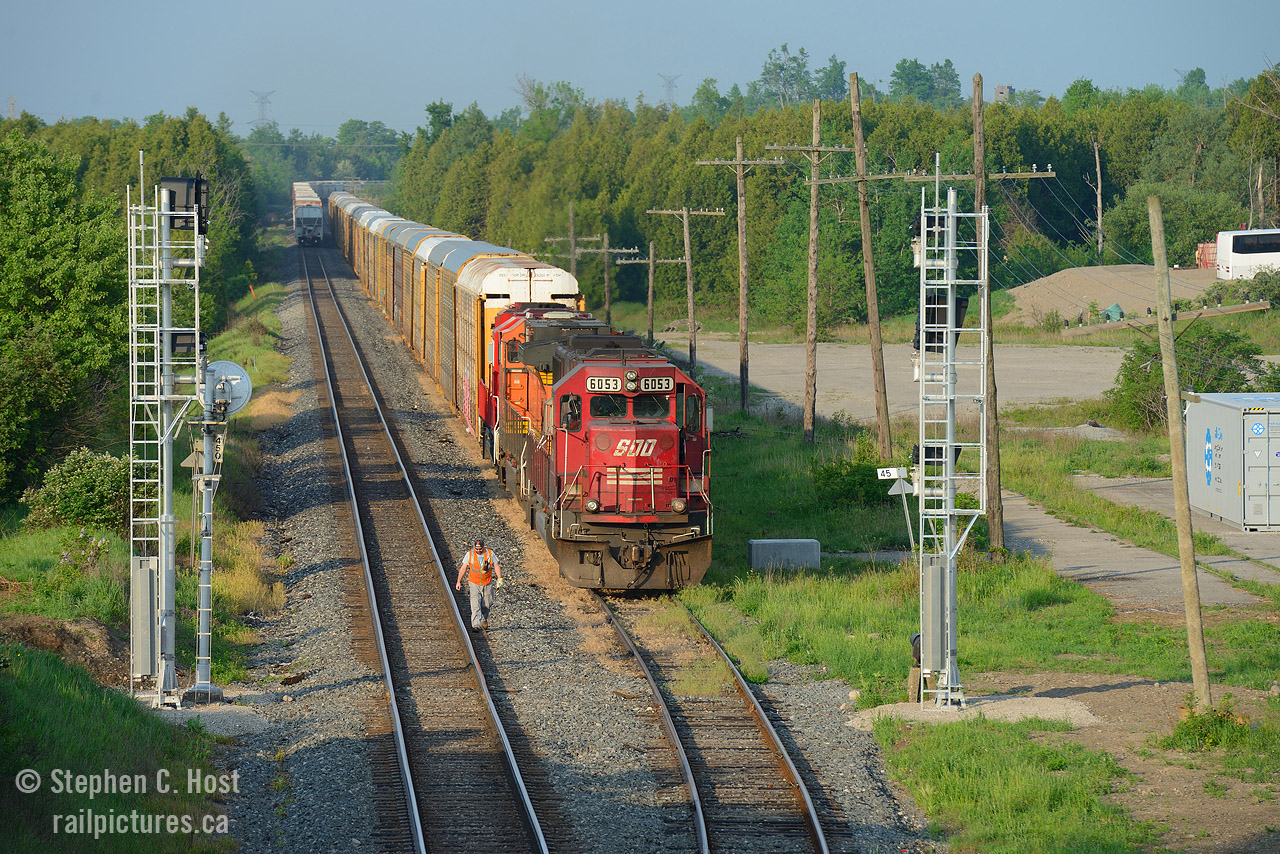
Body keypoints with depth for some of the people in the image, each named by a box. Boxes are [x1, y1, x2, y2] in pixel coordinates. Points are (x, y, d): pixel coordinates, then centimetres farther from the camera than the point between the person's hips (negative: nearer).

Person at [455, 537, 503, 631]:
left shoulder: (490, 554, -7)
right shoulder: (470, 554, -8)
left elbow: (496, 566, 0)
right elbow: (463, 568, 0)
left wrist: (499, 579, -12)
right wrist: (458, 582, 0)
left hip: (487, 584, 2)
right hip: (474, 584, -2)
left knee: (486, 605, 12)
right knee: (475, 605, -14)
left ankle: (484, 619, 40)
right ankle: (476, 625, -20)